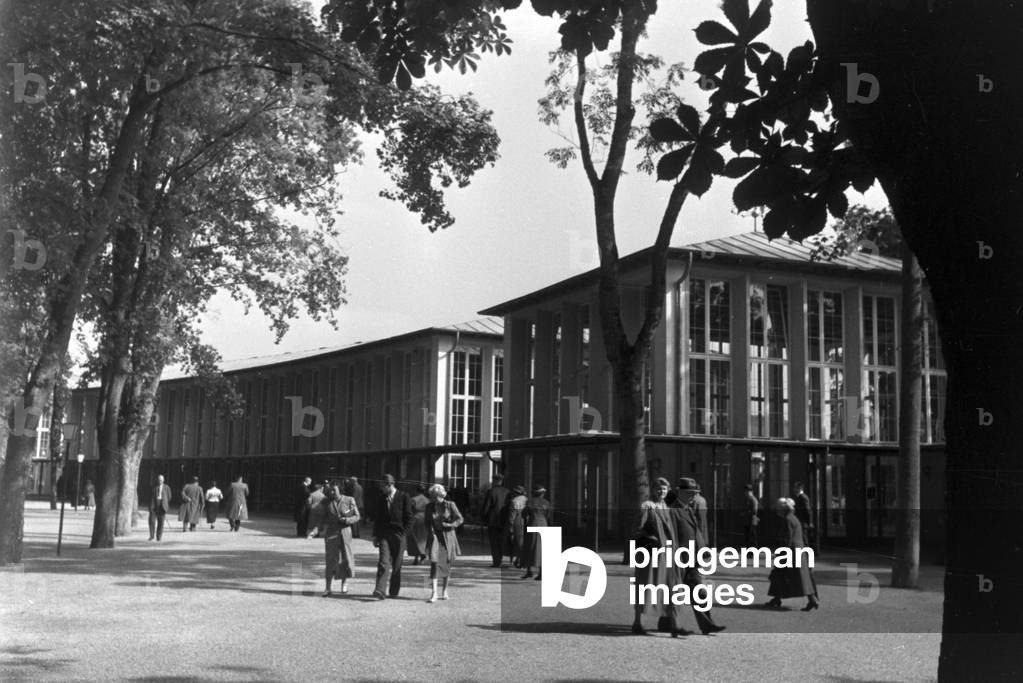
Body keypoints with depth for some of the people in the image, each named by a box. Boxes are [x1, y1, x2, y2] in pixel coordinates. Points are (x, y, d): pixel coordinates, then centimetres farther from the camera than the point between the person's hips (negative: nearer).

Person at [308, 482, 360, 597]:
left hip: (345, 533, 0)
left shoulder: (349, 500, -2)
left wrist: (346, 520, -15)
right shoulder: (326, 503, 1)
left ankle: (344, 582, 31)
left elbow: (357, 517, 3)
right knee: (330, 560, -5)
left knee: (346, 558, 6)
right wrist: (313, 531, -15)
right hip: (331, 534, 0)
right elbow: (321, 519, 0)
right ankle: (327, 588, -2)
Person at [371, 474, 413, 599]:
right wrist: (375, 535, 10)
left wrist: (403, 533, -8)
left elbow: (408, 517, -1)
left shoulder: (404, 497, -3)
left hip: (398, 534, -2)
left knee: (396, 564, 5)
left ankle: (393, 591, 19)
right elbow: (377, 517, 16)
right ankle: (380, 591, -18)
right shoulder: (380, 498, 9)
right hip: (384, 534, 2)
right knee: (383, 562, -12)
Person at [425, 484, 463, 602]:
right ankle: (434, 593, -18)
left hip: (448, 536, 0)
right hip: (435, 536, 0)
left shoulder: (450, 505, -5)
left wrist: (450, 525, -16)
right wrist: (430, 531, -3)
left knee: (446, 564, 7)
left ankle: (444, 591, 24)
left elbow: (459, 519, -1)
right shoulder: (429, 507, 2)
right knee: (434, 563, -14)